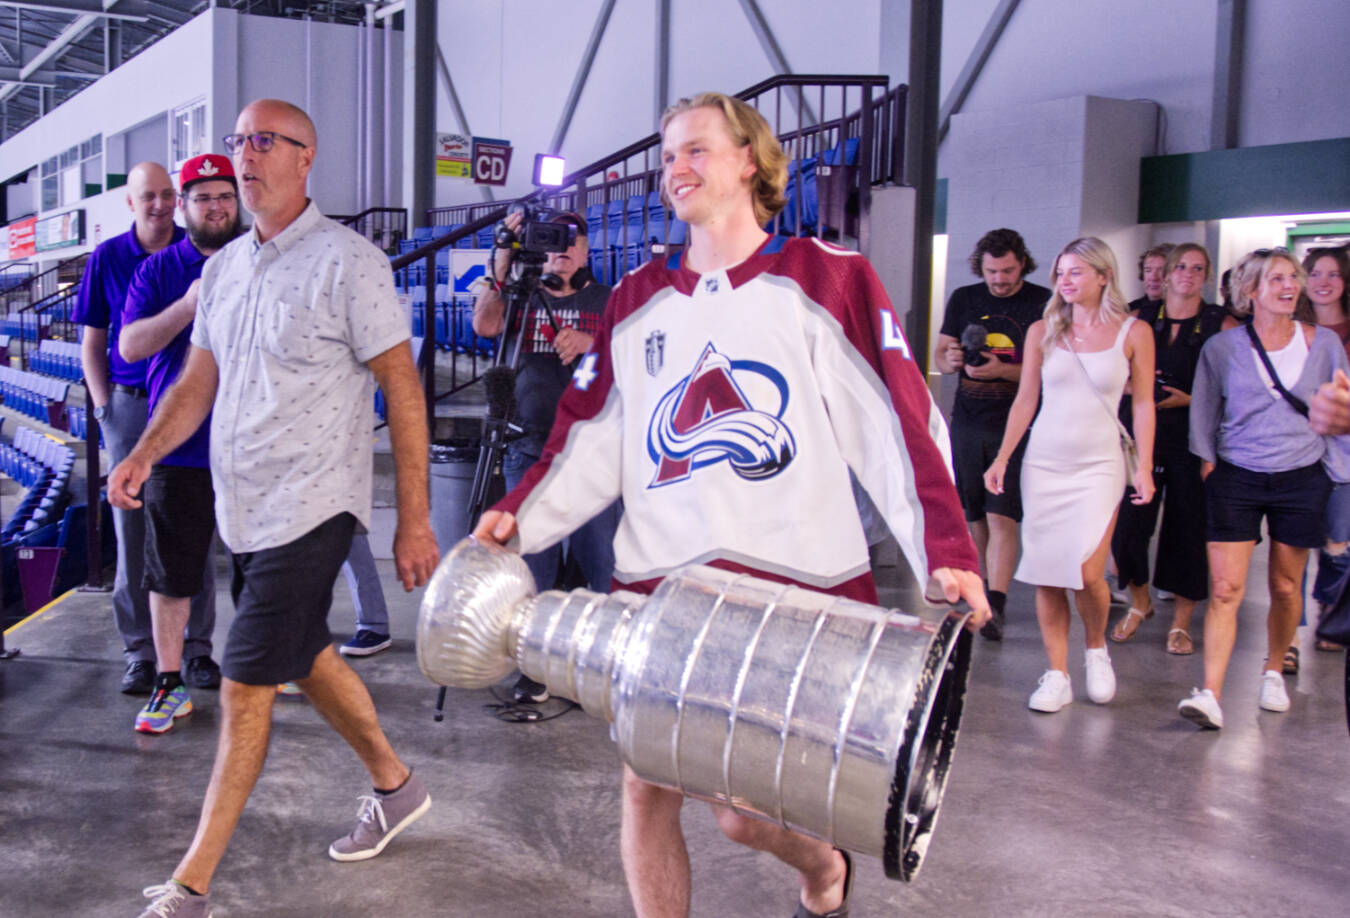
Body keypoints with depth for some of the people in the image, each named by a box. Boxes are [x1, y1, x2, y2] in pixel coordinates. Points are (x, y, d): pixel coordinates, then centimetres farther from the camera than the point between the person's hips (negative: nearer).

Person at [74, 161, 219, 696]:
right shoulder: (108, 259, 4)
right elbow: (92, 344, 9)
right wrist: (104, 408, -1)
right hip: (130, 407, 1)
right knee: (133, 534, 5)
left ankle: (196, 648, 15)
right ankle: (140, 652, 15)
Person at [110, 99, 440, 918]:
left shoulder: (347, 261, -11)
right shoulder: (224, 267, 12)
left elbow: (403, 388, -12)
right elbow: (201, 377, 16)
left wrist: (414, 522, -15)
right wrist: (147, 451, -2)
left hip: (309, 508, -8)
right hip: (244, 508, 8)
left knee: (246, 688, -4)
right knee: (306, 656, 19)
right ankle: (395, 786, 39)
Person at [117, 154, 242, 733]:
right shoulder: (159, 270, 5)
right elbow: (130, 345, -6)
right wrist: (190, 305, -19)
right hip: (180, 444, 0)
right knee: (170, 572, 4)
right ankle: (169, 684, 16)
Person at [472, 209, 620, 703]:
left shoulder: (609, 302, 11)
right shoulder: (523, 299, 14)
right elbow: (484, 325, -5)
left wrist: (590, 343, -18)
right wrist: (501, 267, -16)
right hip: (529, 449, 2)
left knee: (600, 563, -4)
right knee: (532, 562, 3)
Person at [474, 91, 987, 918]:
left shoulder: (827, 279, 0)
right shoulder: (637, 302, 14)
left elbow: (901, 424, -6)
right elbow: (590, 438, 15)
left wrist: (946, 555, -16)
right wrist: (520, 517, 1)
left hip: (792, 591, -4)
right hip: (656, 588, 5)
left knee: (744, 810, -2)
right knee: (646, 787, 5)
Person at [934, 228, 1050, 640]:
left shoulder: (1042, 303, -3)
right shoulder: (963, 299, 9)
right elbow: (940, 353, 14)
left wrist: (1002, 370, -22)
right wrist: (950, 360, -10)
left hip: (1016, 427, -4)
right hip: (968, 423, 4)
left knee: (1002, 517, -13)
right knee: (975, 517, 12)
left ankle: (994, 607, -15)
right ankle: (988, 588, 28)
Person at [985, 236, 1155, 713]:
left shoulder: (1134, 333, 1)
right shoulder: (1043, 331, 6)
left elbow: (1143, 404, 4)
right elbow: (1025, 400, 9)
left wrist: (1144, 467, -1)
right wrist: (1001, 458, 4)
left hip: (1099, 464, -2)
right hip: (1043, 461, 2)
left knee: (1088, 571, -13)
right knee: (1046, 573, 0)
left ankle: (1096, 650, 17)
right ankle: (1057, 675, 11)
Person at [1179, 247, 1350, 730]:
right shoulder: (1222, 347, 0)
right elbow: (1203, 418, 6)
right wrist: (1209, 472, 1)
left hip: (1301, 479, 2)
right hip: (1236, 478, -1)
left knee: (1285, 587, 10)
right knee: (1225, 588, -9)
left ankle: (1273, 672, 32)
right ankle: (1210, 695, -12)